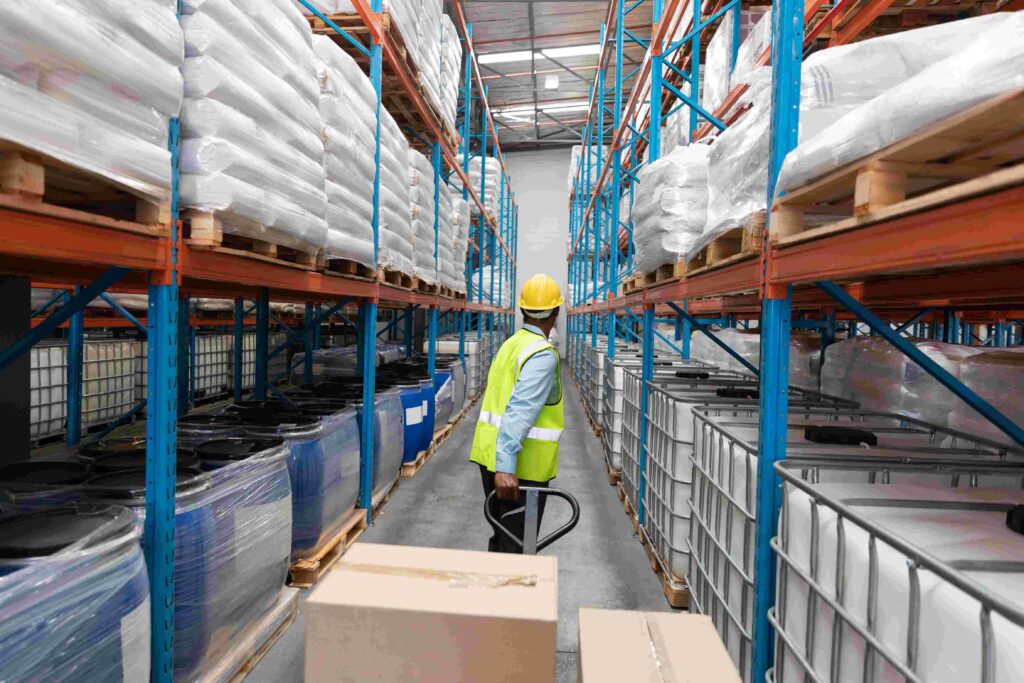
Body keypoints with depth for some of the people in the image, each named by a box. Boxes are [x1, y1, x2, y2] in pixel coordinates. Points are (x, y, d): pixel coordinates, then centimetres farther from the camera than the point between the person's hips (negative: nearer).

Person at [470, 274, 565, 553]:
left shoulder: (511, 344, 10)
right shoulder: (543, 354, -16)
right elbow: (520, 411, -27)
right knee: (517, 546, 3)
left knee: (501, 538, 21)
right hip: (518, 467, -8)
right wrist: (506, 466, -31)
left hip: (490, 457, 8)